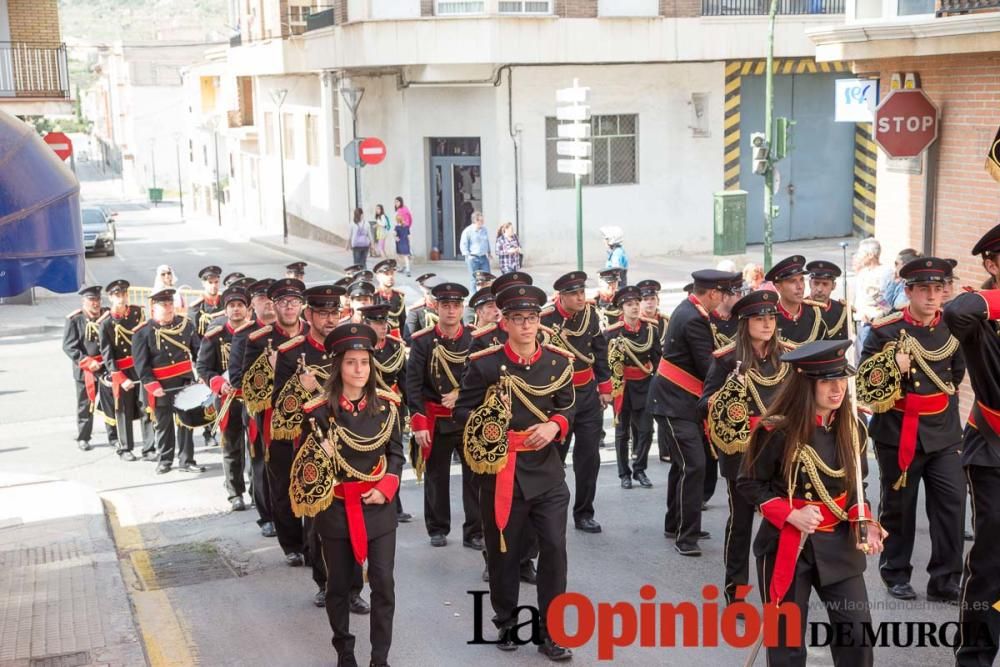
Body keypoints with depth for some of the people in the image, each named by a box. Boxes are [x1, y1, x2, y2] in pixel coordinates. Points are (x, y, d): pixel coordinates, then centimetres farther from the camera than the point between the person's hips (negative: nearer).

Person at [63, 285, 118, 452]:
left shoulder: (108, 315, 0)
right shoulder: (74, 320, -5)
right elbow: (69, 346, -10)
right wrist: (87, 362, -19)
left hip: (107, 367, 1)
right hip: (84, 370, -1)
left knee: (111, 404, 3)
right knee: (85, 405, 10)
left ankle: (113, 437, 13)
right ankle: (83, 438, 23)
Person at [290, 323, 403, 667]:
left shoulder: (386, 406, -2)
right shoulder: (320, 410, -9)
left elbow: (396, 454, 7)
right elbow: (303, 462, -4)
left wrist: (386, 488, -8)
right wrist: (320, 453, -26)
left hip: (379, 508, 2)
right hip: (336, 510, -1)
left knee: (383, 584, 0)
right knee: (339, 584, 11)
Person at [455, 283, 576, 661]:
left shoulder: (559, 361, 2)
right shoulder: (484, 364, -6)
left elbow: (569, 406, 8)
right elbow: (462, 410, -2)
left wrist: (554, 426, -13)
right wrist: (485, 429, -22)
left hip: (547, 470, 2)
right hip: (501, 470, -2)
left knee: (554, 548, 0)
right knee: (503, 551, 10)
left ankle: (550, 632, 11)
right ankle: (506, 623, 29)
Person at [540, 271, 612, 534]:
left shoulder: (590, 313, 0)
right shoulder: (545, 320, -17)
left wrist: (605, 387, 11)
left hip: (588, 395, 5)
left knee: (589, 456, 6)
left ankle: (584, 514, 17)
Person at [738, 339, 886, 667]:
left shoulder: (853, 427, 0)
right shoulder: (777, 431, -16)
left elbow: (854, 487, 11)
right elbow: (748, 484, -8)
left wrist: (865, 523, -7)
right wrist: (790, 515, -20)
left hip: (838, 545, 5)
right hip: (787, 545, -4)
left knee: (858, 633, 4)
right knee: (787, 641, 6)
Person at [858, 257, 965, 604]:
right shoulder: (886, 330, -10)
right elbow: (866, 384, -9)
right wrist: (893, 367, -23)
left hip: (944, 435, 3)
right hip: (899, 435, -3)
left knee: (952, 505, -4)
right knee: (898, 508, 9)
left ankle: (945, 582, 6)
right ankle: (896, 574, 26)